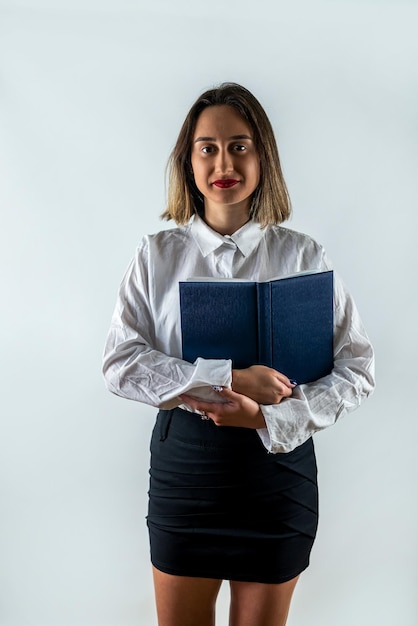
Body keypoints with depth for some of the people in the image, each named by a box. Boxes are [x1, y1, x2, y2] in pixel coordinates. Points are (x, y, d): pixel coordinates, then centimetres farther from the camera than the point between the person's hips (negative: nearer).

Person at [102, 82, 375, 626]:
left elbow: (357, 367, -6)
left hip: (277, 464, 0)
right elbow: (121, 364, -9)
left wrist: (269, 419, -20)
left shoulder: (303, 256, -3)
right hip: (183, 463, 1)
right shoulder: (158, 256, 0)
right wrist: (228, 379, -20)